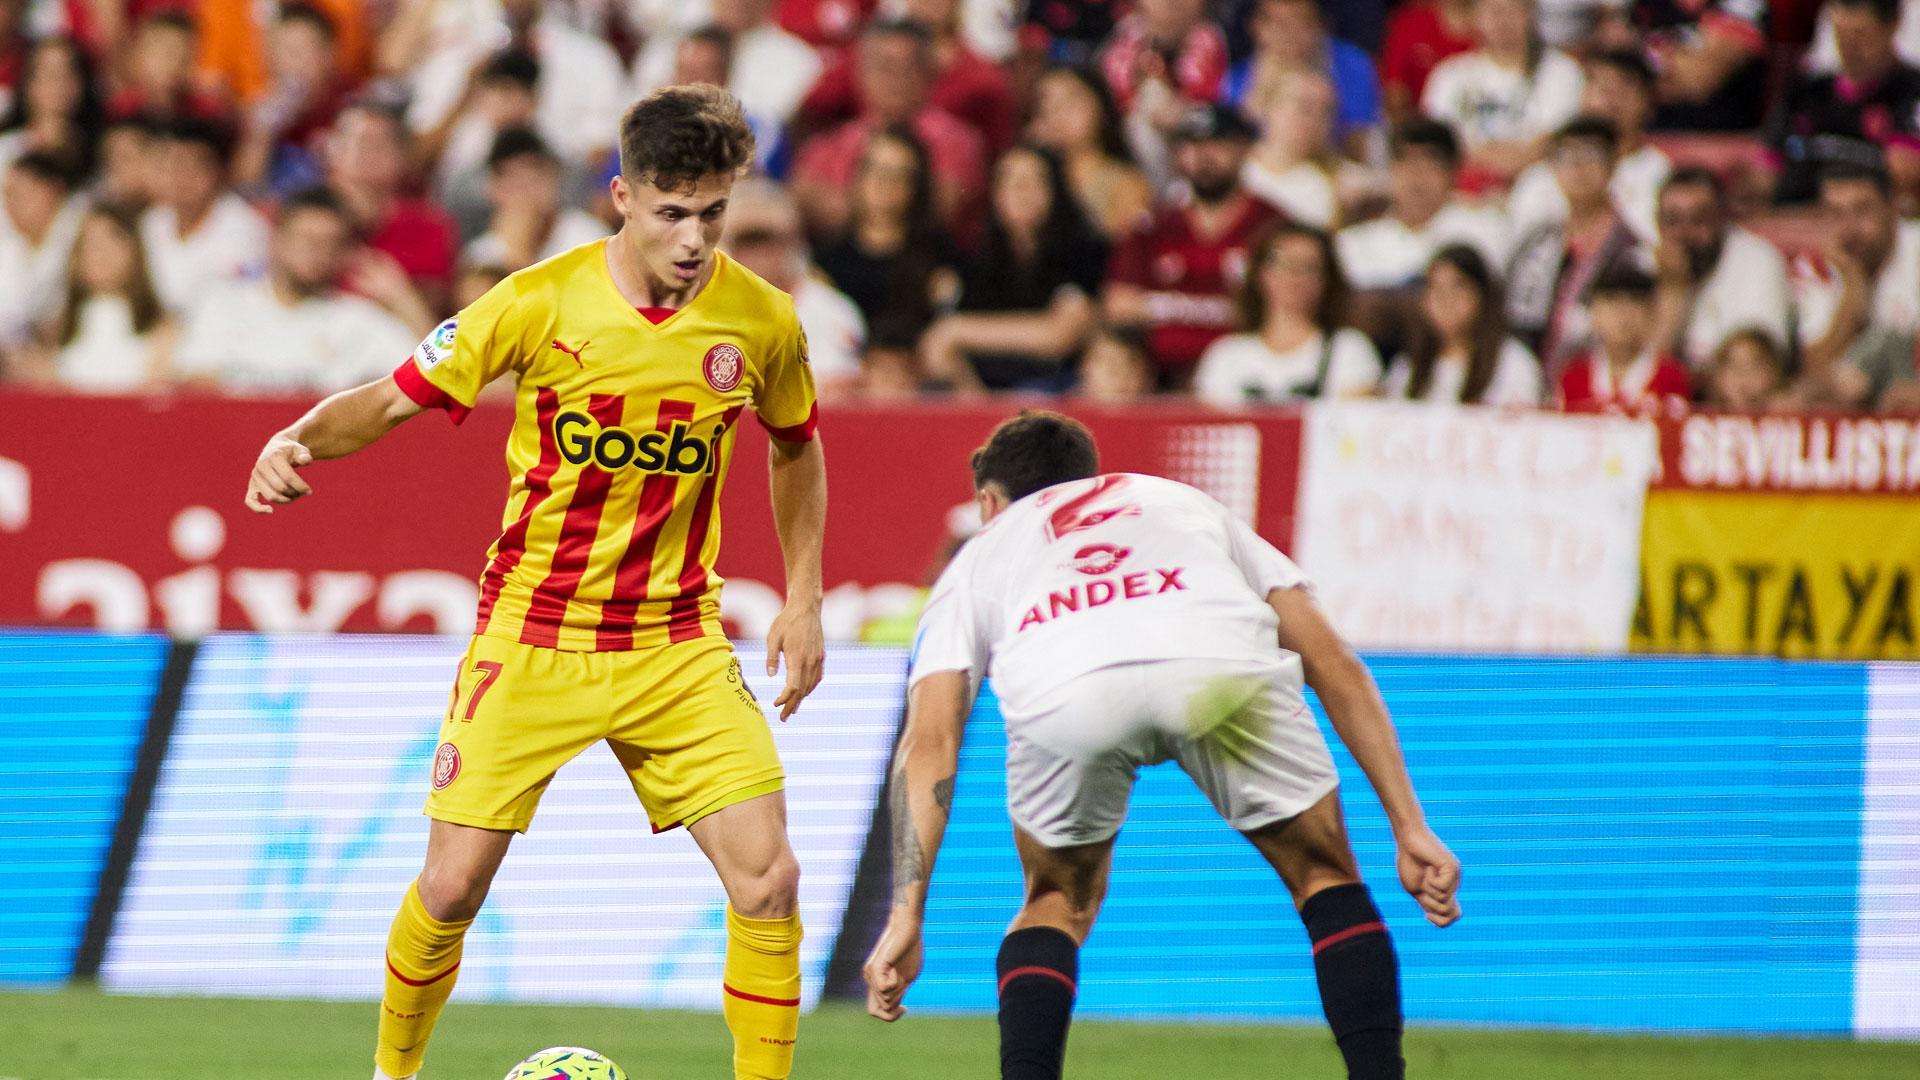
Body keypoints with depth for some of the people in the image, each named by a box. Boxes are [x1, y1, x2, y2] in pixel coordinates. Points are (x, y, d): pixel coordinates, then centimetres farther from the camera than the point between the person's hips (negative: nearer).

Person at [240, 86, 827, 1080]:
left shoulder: (761, 321, -5)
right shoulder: (543, 304, -13)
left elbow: (796, 447, 16)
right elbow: (394, 398, -8)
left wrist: (802, 598, 12)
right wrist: (299, 440, -27)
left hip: (677, 647, 2)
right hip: (532, 638, -2)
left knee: (766, 877, -12)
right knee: (453, 886, -3)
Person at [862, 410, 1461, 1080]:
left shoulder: (978, 558, 40)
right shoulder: (1187, 504, 44)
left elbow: (929, 741, 24)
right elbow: (1334, 665, 32)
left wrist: (906, 916, 18)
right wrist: (1410, 829, 30)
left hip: (1062, 696, 0)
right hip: (1226, 665, 0)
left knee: (1058, 901, 28)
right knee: (1325, 876, 23)